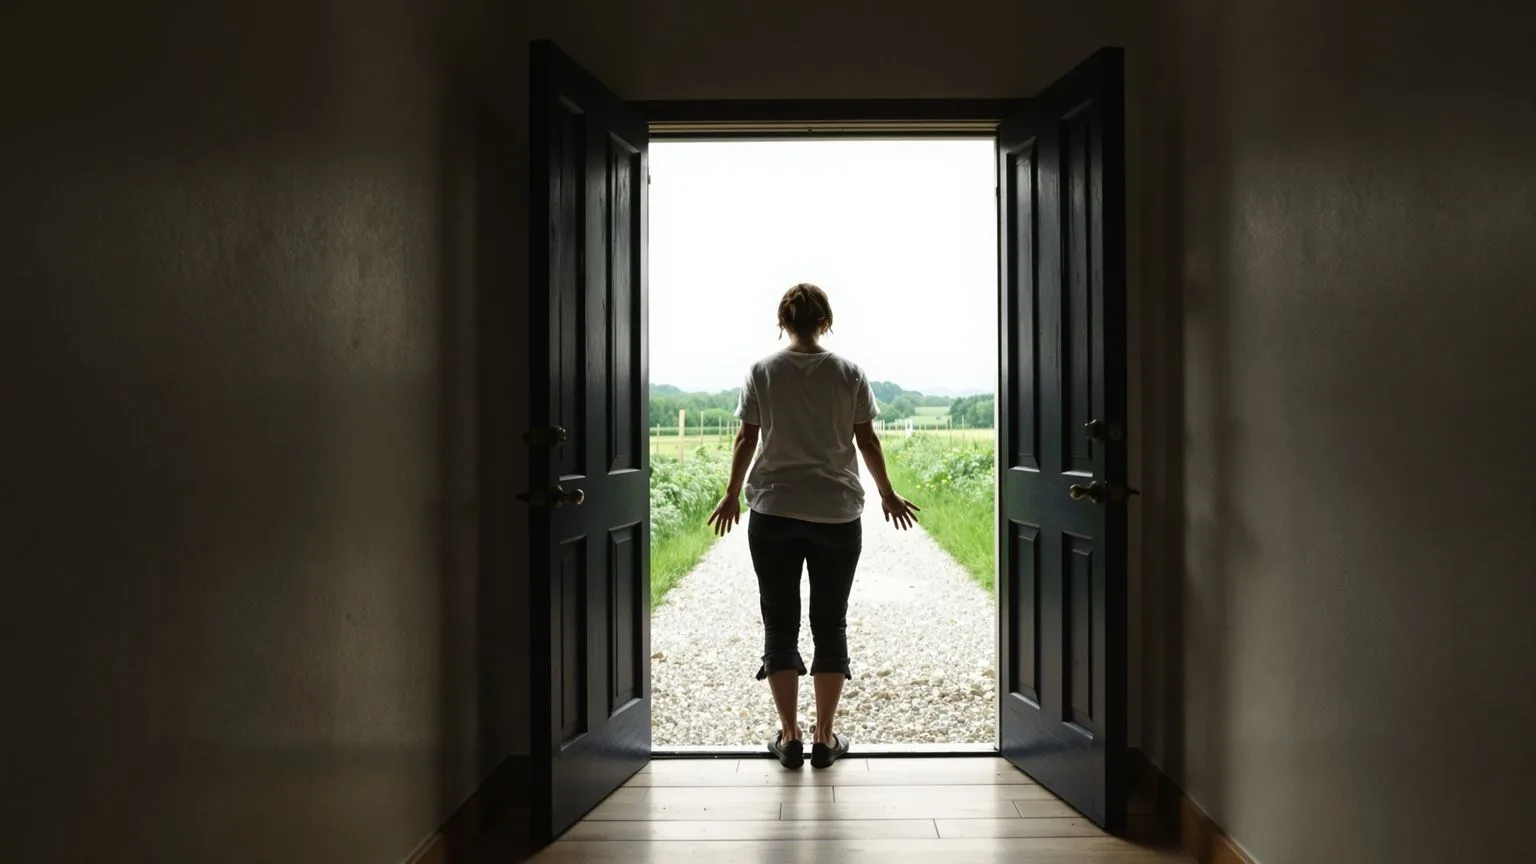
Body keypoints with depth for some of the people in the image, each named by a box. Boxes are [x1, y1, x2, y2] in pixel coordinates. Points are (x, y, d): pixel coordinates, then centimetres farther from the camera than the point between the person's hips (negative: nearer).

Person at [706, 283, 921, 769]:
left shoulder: (763, 372, 0)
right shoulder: (848, 373, 0)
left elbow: (746, 440, 1)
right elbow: (867, 441, 2)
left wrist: (732, 496, 13)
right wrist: (887, 495, 14)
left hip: (773, 513, 0)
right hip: (837, 513, 0)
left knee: (779, 624, 7)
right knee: (830, 624, 8)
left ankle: (789, 738, 10)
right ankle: (825, 738, 12)